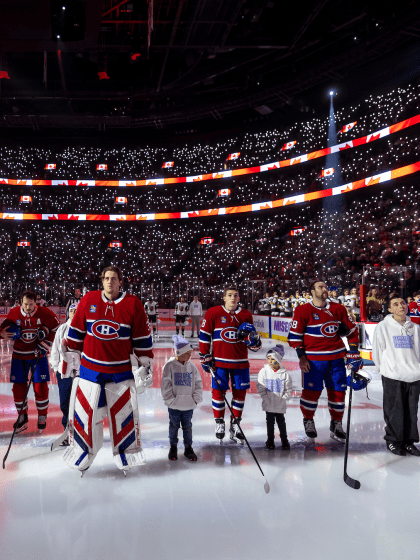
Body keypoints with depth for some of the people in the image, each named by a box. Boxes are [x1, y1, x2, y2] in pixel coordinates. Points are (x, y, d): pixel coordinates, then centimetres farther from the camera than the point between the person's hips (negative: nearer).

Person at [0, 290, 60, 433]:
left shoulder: (44, 313, -12)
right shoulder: (13, 313, -7)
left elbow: (56, 329, -4)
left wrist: (44, 346, -9)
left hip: (38, 355, -2)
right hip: (19, 355, 2)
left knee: (40, 387, -4)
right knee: (18, 387, 3)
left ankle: (42, 417, 15)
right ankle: (22, 418, 20)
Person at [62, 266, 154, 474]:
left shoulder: (133, 304, -6)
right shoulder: (88, 300, -1)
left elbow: (142, 338, -2)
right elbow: (76, 329, 9)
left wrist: (144, 365, -1)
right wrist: (72, 353, 14)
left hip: (121, 370, -1)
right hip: (90, 367, 1)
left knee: (123, 412, 7)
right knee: (85, 411, 6)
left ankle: (127, 455, 26)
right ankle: (82, 453, 27)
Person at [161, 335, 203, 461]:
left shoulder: (191, 366, 2)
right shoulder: (169, 366, -9)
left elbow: (198, 383, 8)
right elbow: (166, 384, -8)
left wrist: (196, 399, 1)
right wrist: (170, 399, -10)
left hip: (189, 405, 3)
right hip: (174, 405, -2)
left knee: (188, 426, 12)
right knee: (174, 426, 12)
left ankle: (188, 448, 26)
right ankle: (173, 447, 30)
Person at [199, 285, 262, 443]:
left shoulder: (246, 315, 3)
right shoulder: (213, 313, -5)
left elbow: (255, 345, 6)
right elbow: (204, 336, 0)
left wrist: (251, 335, -17)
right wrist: (205, 358, -1)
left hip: (240, 361, 3)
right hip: (219, 360, -2)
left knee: (240, 392, 7)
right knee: (218, 391, 2)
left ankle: (235, 425, 23)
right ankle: (219, 423, 23)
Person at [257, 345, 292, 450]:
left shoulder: (284, 373, -6)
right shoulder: (264, 371, -5)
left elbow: (288, 389, 1)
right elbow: (260, 387, -1)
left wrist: (283, 399, -8)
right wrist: (265, 397, -9)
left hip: (280, 404, -1)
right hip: (268, 404, 1)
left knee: (281, 421, 9)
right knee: (270, 421, 9)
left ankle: (284, 439, 26)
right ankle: (270, 440, 24)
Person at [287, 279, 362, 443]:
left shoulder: (338, 309, 7)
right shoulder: (303, 311, -6)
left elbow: (351, 330, 14)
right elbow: (295, 335, -5)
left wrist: (353, 353, 9)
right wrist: (301, 357, -9)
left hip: (336, 357, 4)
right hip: (313, 358, -4)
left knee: (338, 390, 8)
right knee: (312, 390, -1)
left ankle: (336, 425, 26)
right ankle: (308, 420, 25)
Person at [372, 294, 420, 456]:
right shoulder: (383, 326, -3)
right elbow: (377, 351, 0)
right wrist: (384, 369, 3)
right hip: (392, 377, -3)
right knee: (394, 411, 2)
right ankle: (393, 440, 18)